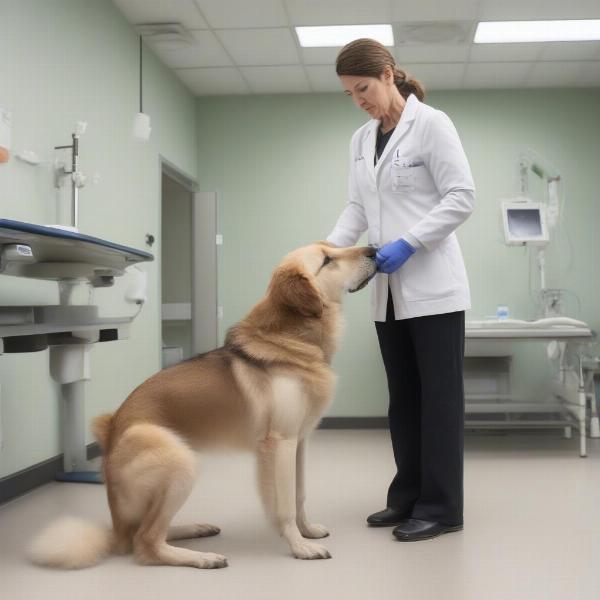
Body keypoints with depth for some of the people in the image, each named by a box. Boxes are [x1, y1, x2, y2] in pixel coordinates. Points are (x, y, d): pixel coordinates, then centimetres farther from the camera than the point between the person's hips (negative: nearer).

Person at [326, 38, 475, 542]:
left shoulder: (431, 124, -7)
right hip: (390, 290, 7)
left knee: (439, 395, -2)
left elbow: (462, 197, -12)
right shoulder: (360, 141, 14)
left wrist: (408, 243, -18)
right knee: (403, 396, 11)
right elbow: (358, 206, 15)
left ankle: (441, 506, 4)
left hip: (432, 284, -7)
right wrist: (331, 247, -2)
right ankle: (409, 497, 19)